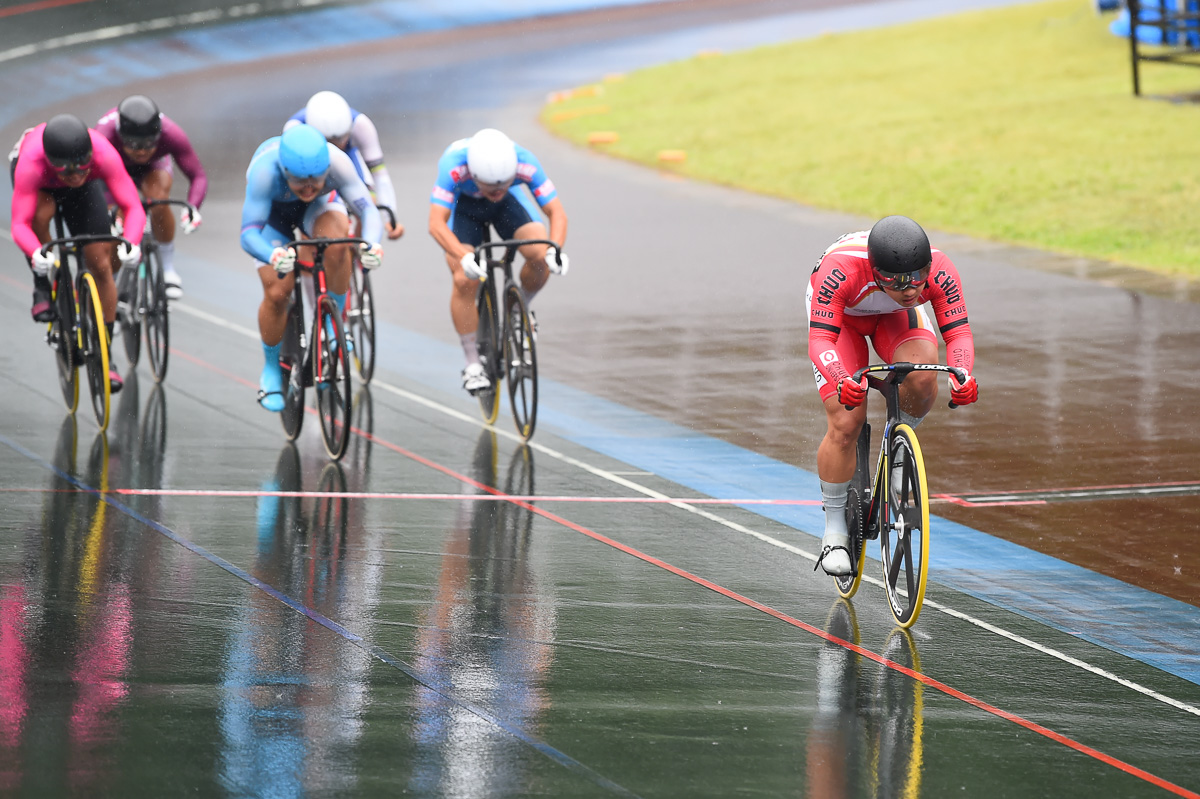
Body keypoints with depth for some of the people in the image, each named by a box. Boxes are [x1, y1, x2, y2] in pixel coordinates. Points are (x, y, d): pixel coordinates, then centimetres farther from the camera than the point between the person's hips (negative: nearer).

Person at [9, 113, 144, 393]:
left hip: (83, 191, 2)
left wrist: (131, 243, -63)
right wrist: (35, 254, -67)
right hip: (42, 183, -2)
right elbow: (20, 224, -47)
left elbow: (133, 207, -43)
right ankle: (42, 286, -11)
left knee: (101, 265, -7)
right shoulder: (31, 163, -44)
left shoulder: (104, 155, -42)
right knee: (40, 213, -37)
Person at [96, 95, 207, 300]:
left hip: (152, 167, 0)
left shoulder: (172, 135, -38)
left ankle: (168, 269, -11)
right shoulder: (105, 135, -43)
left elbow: (198, 176, -32)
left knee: (159, 200, -31)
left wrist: (192, 207, -51)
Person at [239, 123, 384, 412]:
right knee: (276, 293, -14)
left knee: (337, 243, -34)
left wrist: (372, 243, -62)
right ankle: (272, 371, 11)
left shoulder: (337, 162, -38)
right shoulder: (265, 171, -42)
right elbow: (248, 234, -45)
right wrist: (274, 256, -67)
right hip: (273, 213, -1)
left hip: (319, 205, 1)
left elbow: (368, 210, -40)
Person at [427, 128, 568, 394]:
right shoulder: (454, 165, -42)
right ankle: (472, 364, -6)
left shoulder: (525, 163, -36)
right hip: (462, 203, -2)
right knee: (464, 280, -21)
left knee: (541, 257, -23)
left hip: (510, 204, 2)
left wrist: (555, 249, -49)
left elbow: (557, 212, -31)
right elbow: (436, 223, -45)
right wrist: (465, 258, -60)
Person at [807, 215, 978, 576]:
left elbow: (958, 332, -30)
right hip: (839, 315, -2)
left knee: (922, 379, -30)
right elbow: (820, 340, -45)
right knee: (846, 424, -16)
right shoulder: (840, 270, -43)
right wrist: (841, 382, -65)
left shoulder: (939, 271, -35)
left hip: (896, 318, 2)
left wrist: (963, 375, -52)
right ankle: (834, 530, 3)